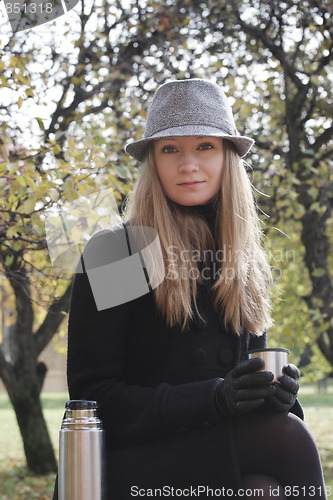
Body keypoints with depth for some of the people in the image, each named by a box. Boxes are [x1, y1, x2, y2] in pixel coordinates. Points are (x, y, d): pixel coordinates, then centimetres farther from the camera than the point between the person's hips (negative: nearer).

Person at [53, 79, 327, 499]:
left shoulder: (248, 264, 15)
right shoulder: (112, 255, -2)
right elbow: (92, 394, -7)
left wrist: (277, 393, -6)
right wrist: (214, 398, -20)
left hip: (230, 447, 5)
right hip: (136, 459, -4)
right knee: (287, 438, -29)